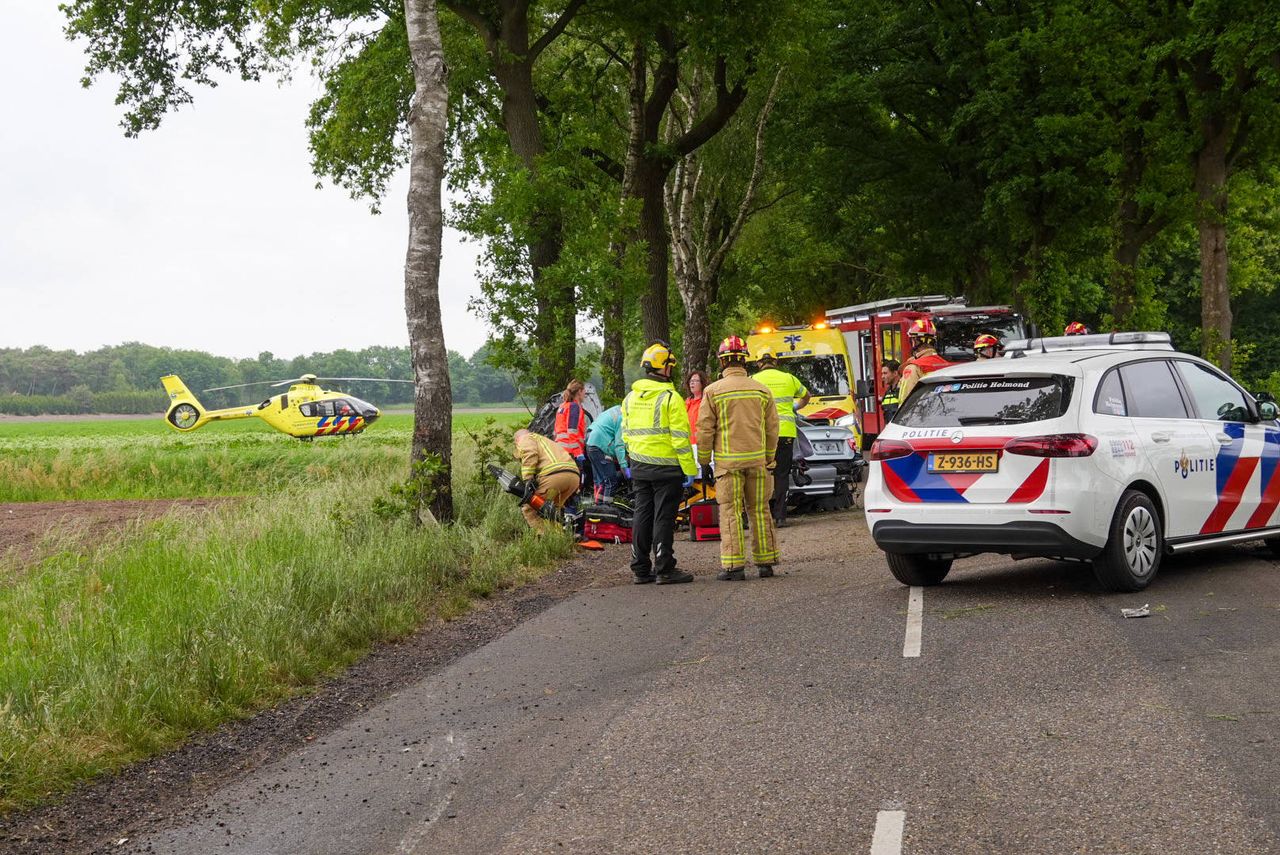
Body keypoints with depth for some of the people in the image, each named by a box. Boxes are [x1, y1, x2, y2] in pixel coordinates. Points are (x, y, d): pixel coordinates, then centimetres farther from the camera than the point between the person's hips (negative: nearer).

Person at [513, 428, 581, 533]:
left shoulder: (525, 439, 18)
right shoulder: (544, 440, 42)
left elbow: (529, 455, -6)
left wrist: (528, 480, -12)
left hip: (553, 475, -8)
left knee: (528, 508, 3)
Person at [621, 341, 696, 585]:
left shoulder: (630, 398, 8)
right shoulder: (671, 398, -12)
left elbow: (626, 434, 14)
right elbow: (680, 437, -15)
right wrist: (689, 470, -12)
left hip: (639, 466, 6)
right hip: (666, 467, -6)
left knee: (642, 515, 11)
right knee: (663, 517, -2)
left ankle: (641, 569, 14)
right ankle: (664, 569, 2)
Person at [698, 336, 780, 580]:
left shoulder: (713, 391, -5)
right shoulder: (762, 390, 4)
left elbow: (705, 429, -4)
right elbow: (772, 427, 9)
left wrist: (703, 460, 6)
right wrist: (769, 458, 19)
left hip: (728, 461, -3)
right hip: (757, 459, 3)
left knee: (730, 512, 0)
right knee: (759, 510, 10)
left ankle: (734, 565, -3)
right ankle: (765, 562, 14)